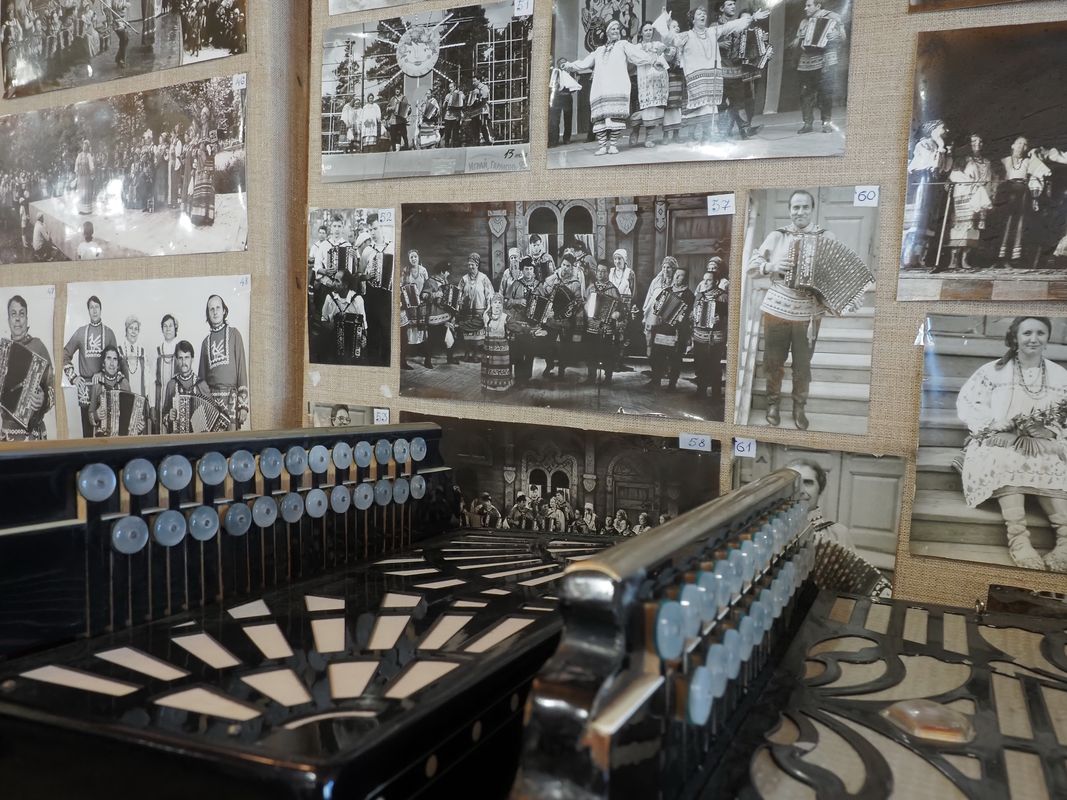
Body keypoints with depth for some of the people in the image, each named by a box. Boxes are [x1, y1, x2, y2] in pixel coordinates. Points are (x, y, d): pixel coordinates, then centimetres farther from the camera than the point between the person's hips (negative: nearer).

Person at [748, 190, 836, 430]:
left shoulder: (827, 237, 0)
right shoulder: (776, 236, 1)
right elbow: (753, 263, 5)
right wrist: (771, 266, -15)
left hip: (809, 313, 0)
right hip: (776, 309, 0)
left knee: (803, 364, 9)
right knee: (773, 361, 10)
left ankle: (799, 408, 26)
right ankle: (773, 403, 29)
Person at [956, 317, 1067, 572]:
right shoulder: (993, 370, 8)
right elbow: (967, 404, -3)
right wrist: (1002, 425, -14)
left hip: (1044, 443, 3)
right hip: (1001, 440, -2)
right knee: (1008, 461, -37)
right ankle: (1018, 537, -49)